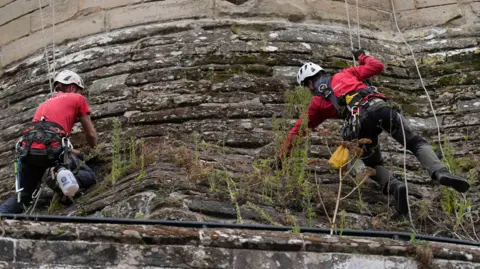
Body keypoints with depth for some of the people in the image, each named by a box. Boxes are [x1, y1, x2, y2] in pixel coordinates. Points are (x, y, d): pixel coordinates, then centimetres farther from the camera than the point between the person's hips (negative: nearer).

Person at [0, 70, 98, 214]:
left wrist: (73, 152, 52)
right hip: (51, 149, -5)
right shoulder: (78, 99, 20)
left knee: (23, 196, 21)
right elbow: (91, 135, 24)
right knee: (89, 178, 13)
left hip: (27, 150, 5)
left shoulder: (44, 104, 36)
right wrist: (93, 148, 47)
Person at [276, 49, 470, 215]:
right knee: (416, 143, 3)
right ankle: (441, 173, -27)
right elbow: (377, 66, 32)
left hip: (360, 121, -1)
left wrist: (283, 154, 41)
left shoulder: (317, 102, 29)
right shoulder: (344, 74, 33)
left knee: (374, 165, 19)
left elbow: (298, 130, 33)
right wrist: (362, 57, 53)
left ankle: (394, 186, -14)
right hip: (380, 106, 1)